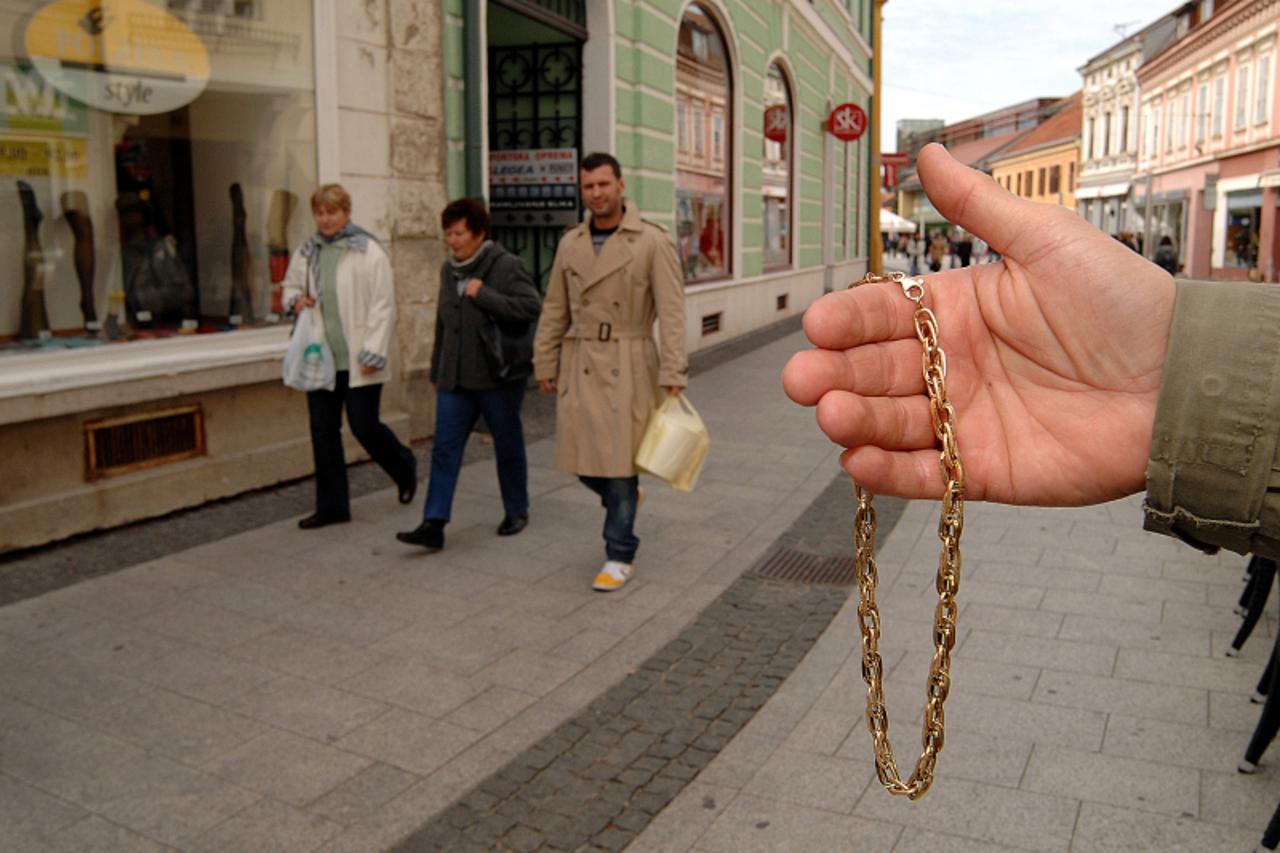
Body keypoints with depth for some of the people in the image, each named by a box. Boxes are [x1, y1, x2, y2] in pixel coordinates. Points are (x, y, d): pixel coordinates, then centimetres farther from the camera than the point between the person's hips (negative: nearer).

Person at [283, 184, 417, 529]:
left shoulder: (369, 251, -7)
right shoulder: (306, 251, 10)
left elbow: (383, 306, -9)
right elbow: (291, 285, 25)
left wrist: (373, 352, -14)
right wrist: (296, 300, 1)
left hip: (357, 359, -5)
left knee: (364, 426, -1)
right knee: (323, 431, 6)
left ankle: (404, 467, 30)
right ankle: (332, 506, 17)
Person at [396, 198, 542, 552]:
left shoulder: (506, 265, -9)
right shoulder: (449, 270, 13)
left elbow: (531, 306, -21)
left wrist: (484, 295, -22)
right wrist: (436, 371, 22)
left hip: (497, 376, -6)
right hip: (456, 377, 6)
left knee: (508, 447, 9)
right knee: (444, 449, -2)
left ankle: (517, 511, 28)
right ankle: (433, 524, -1)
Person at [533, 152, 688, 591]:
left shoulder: (652, 241, -5)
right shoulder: (570, 243, 9)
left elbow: (671, 311, -10)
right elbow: (554, 310, 13)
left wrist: (673, 374, -16)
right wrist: (545, 364, 10)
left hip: (627, 368, -4)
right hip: (579, 365, 5)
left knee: (619, 461, -1)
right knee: (580, 457, 7)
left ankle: (620, 557, 14)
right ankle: (623, 498, 41)